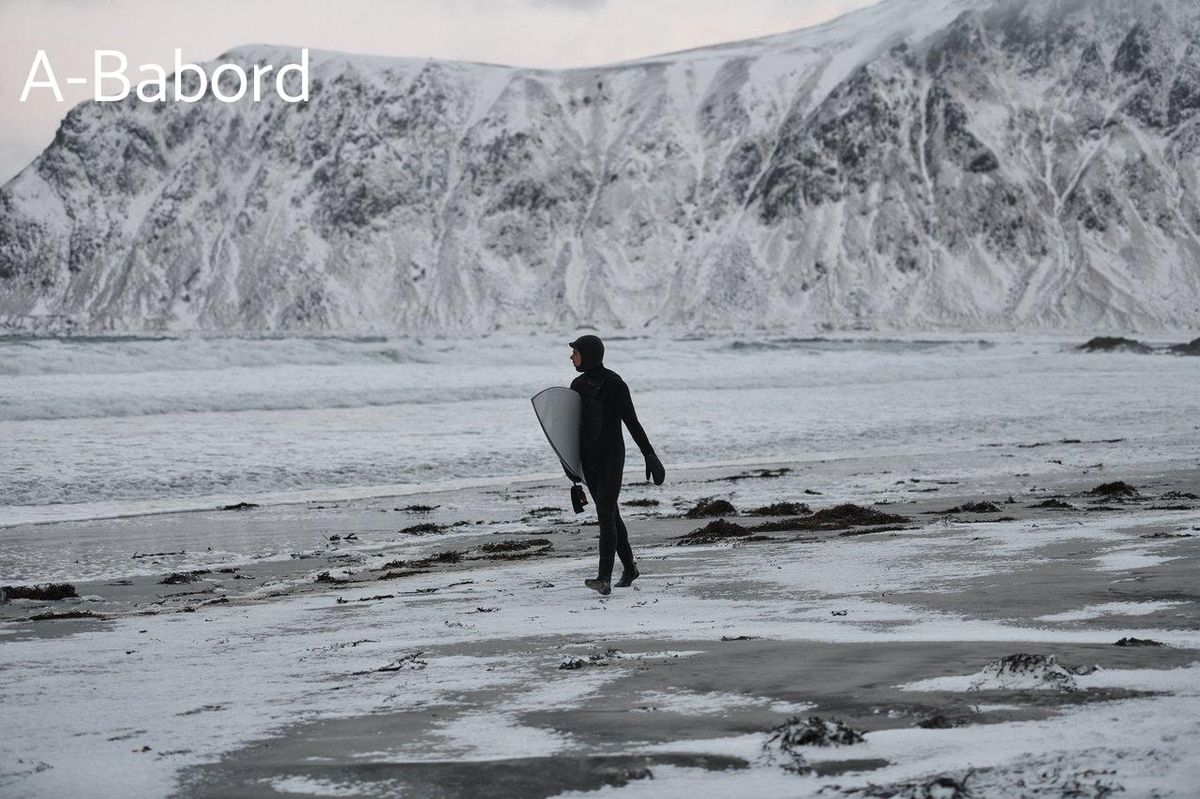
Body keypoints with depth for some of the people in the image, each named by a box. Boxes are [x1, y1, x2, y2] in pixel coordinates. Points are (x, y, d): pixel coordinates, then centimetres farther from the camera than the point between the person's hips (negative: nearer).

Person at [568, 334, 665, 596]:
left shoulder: (614, 384, -12)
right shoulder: (578, 384, 9)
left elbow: (632, 421, -12)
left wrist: (649, 455, -13)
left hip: (611, 456, -7)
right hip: (588, 458, 7)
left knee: (605, 514, -16)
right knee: (610, 514, 15)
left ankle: (604, 579, -23)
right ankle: (629, 568, 31)